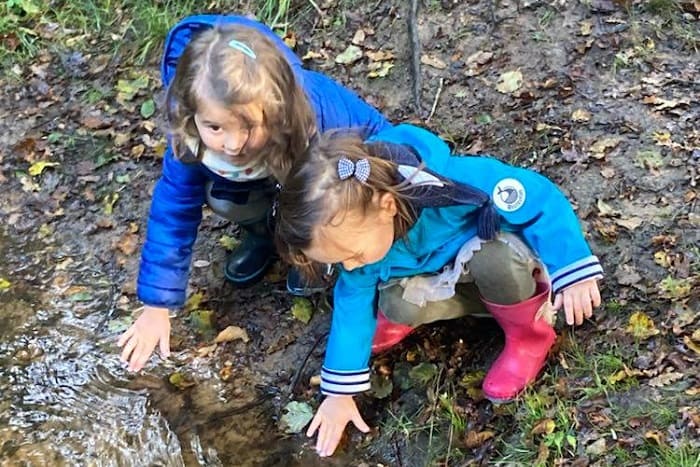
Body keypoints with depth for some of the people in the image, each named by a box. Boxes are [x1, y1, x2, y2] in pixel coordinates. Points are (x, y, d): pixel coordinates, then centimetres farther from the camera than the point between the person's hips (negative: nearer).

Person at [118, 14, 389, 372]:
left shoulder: (317, 121, -44)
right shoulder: (191, 136, -35)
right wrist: (156, 309, -23)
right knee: (222, 199, -23)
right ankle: (263, 229, 8)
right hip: (265, 175, 3)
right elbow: (173, 212, -24)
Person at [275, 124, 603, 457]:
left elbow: (541, 199, -30)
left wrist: (573, 273, -34)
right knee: (397, 302, -27)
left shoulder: (454, 184, -40)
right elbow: (353, 302, -11)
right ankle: (406, 319, 9)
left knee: (493, 258, -37)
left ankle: (530, 335, -10)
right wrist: (340, 392, -9)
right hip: (447, 276, 3)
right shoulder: (356, 227, -22)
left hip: (500, 260, -3)